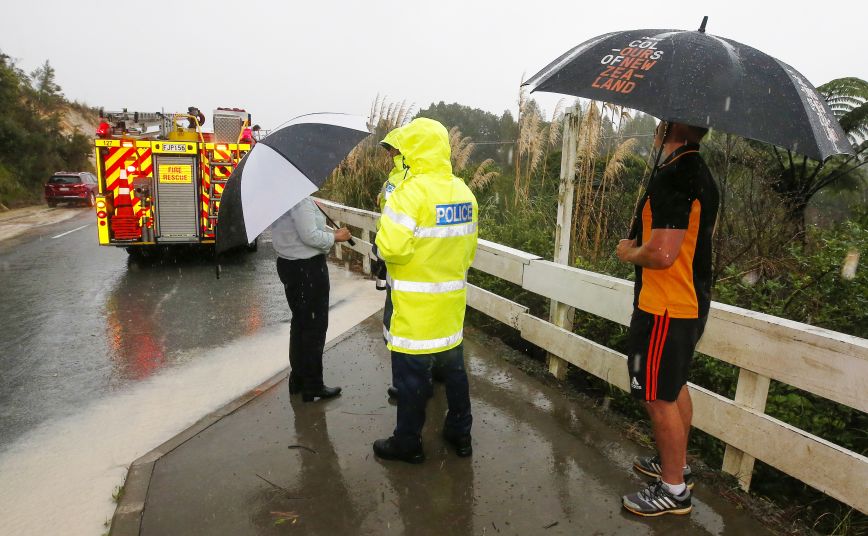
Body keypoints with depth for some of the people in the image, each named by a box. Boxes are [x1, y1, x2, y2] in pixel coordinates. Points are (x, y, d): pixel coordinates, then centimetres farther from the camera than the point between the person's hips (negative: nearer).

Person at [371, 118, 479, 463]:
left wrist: (378, 247, -2)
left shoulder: (411, 192, -20)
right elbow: (469, 247, 9)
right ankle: (460, 433, 34)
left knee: (411, 375, 7)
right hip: (451, 304, 7)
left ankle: (408, 443, 22)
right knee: (453, 367, 19)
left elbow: (391, 248, -24)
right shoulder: (464, 193, 4)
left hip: (414, 306, -7)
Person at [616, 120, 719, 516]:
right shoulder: (700, 172, 10)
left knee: (659, 397, 3)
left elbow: (661, 253, -28)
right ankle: (677, 465, 39)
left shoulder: (673, 176, -22)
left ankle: (673, 490, 18)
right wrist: (641, 245, 12)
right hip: (691, 303, 10)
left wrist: (628, 252, -9)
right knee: (675, 387, 22)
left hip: (664, 309, -10)